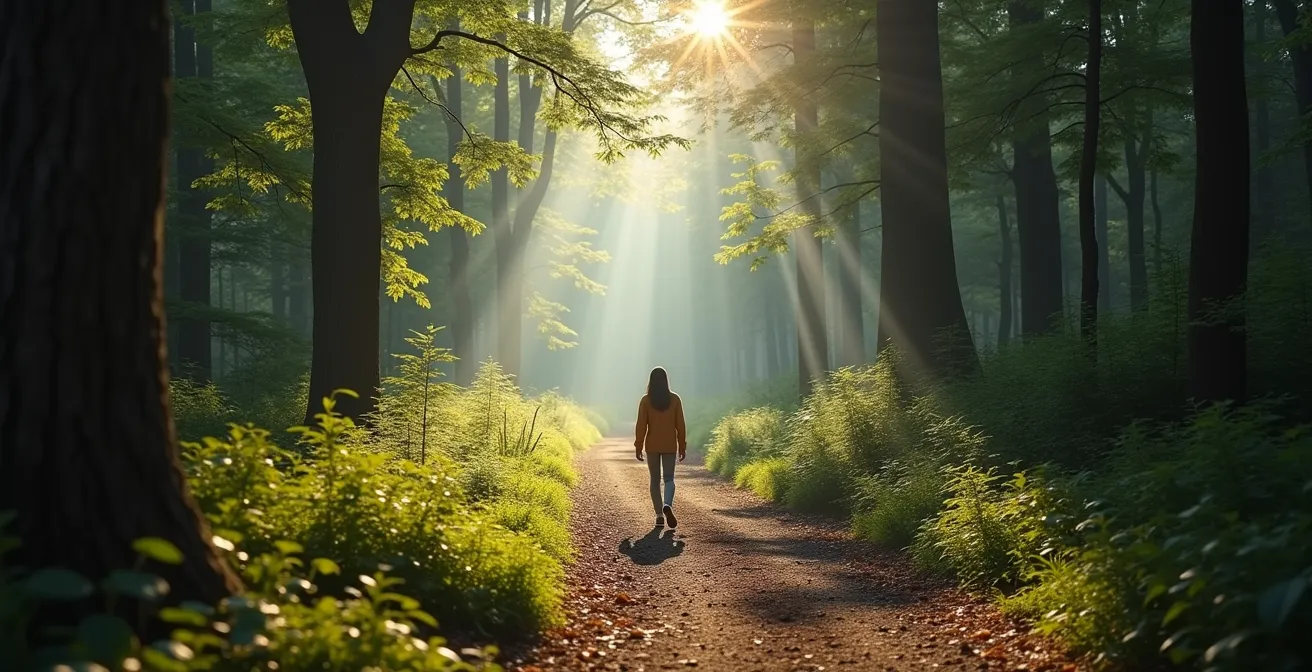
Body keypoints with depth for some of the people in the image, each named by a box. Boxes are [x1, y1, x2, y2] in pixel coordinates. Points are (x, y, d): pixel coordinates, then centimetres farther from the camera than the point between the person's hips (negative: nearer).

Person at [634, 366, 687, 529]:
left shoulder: (646, 400, -6)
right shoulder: (675, 399, -3)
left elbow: (641, 425, -7)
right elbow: (680, 425, -1)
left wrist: (638, 447, 0)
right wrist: (682, 446, 7)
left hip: (652, 446, 0)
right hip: (670, 445, 0)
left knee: (655, 480, 10)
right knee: (669, 478, 6)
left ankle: (659, 515, 5)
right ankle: (668, 505, -22)